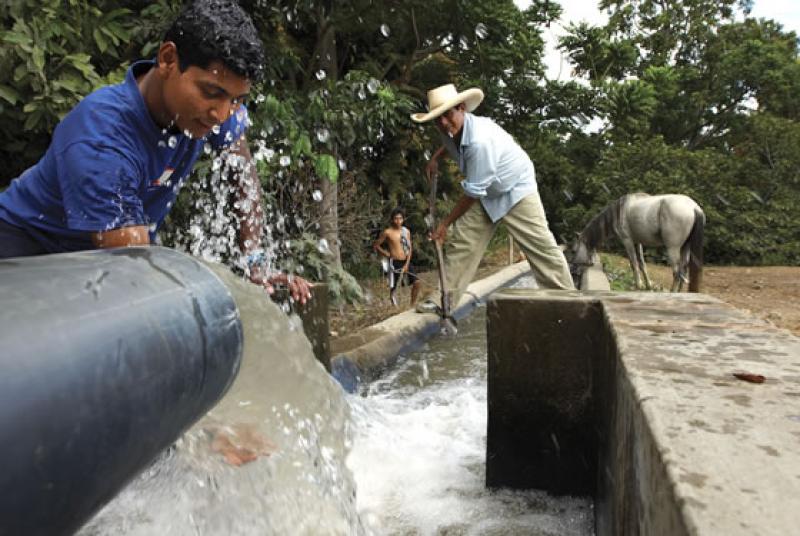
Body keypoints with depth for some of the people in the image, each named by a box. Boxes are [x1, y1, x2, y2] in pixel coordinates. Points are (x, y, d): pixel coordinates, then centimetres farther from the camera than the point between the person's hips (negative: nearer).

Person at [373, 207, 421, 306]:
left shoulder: (406, 231, 6)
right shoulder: (387, 232, -6)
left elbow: (410, 249, 6)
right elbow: (375, 246, 1)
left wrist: (407, 264, -4)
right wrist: (386, 254, -1)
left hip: (406, 262, 4)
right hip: (394, 263, -4)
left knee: (417, 282, -3)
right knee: (393, 287, -1)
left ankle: (413, 305, 12)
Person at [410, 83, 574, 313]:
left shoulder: (481, 140, -37)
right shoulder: (453, 128, -11)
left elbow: (473, 192, -29)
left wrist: (445, 223, -20)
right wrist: (435, 158, 3)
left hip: (516, 189, -7)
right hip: (485, 194, 7)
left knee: (541, 246, -8)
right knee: (462, 242, -2)